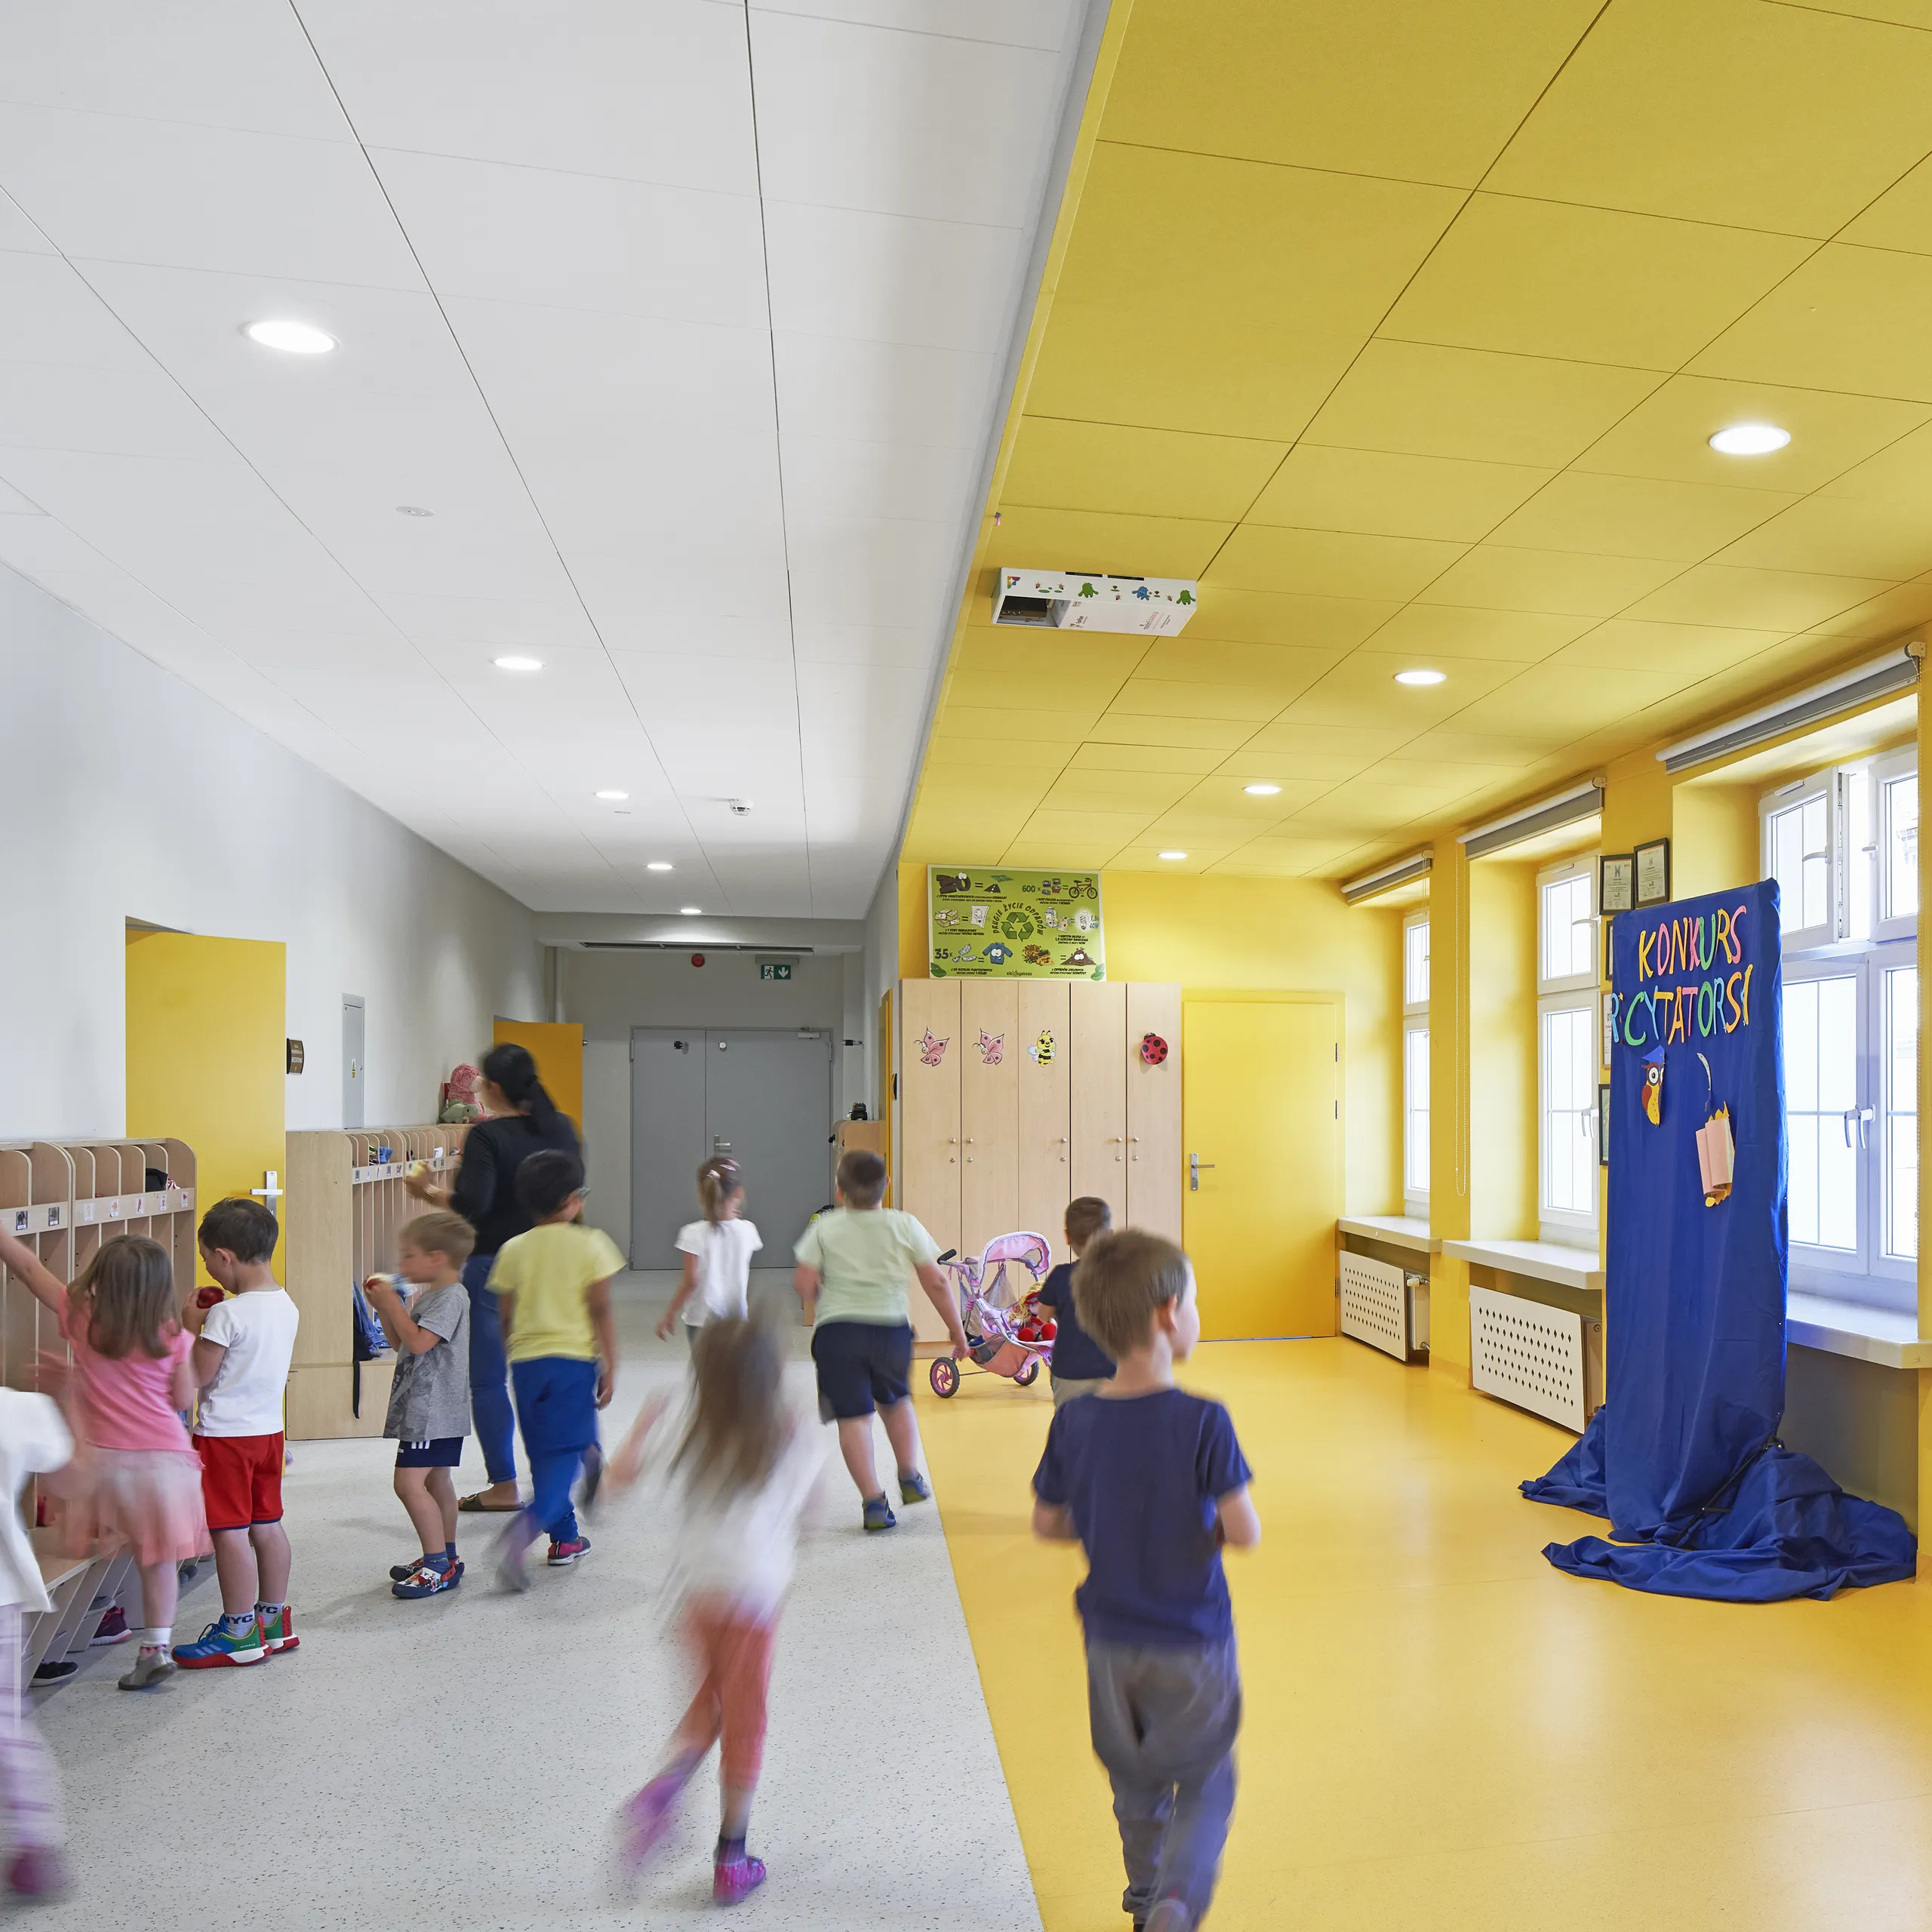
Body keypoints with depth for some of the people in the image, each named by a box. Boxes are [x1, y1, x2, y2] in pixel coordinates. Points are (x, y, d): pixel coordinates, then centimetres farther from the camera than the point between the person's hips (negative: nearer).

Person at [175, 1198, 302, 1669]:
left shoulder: (227, 1316, -21)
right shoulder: (285, 1305, 3)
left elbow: (198, 1377, -13)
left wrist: (193, 1327, 0)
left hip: (227, 1435, -8)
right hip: (269, 1430, 8)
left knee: (230, 1532, 2)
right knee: (267, 1524, 15)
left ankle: (239, 1631, 11)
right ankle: (274, 1620, 25)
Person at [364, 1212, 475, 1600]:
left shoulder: (451, 1296, -16)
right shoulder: (429, 1295, 15)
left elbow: (418, 1342, -26)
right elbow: (400, 1343, 19)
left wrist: (393, 1304, -17)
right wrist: (384, 1308, 7)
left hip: (434, 1411, -11)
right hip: (426, 1408, 11)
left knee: (410, 1482, -13)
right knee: (436, 1481, 17)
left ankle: (439, 1565, -7)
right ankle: (445, 1557, 27)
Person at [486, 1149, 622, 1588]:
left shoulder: (513, 1249, 4)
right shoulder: (590, 1244, -6)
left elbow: (506, 1317, 8)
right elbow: (601, 1311, -7)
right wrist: (610, 1368, -2)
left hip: (526, 1360, 4)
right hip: (573, 1359, -4)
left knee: (544, 1453, 15)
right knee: (566, 1451, 0)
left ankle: (565, 1539, 23)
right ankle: (526, 1526, -24)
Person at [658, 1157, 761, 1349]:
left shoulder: (694, 1234, -14)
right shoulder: (746, 1230, -6)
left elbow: (691, 1281, -15)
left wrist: (669, 1315, -3)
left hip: (702, 1320, -2)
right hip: (737, 1318, 2)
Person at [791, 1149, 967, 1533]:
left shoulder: (824, 1228, -1)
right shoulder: (905, 1225, 1)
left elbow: (804, 1283, -4)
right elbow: (936, 1283, 2)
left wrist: (817, 1305, 19)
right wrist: (956, 1329, 12)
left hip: (837, 1329, -2)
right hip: (892, 1327, 2)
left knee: (853, 1416, 2)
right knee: (896, 1401, 26)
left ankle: (873, 1502, -3)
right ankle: (910, 1478, 23)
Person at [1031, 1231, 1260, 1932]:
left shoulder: (1073, 1421, -11)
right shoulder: (1202, 1422, -23)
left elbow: (1047, 1523, -1)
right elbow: (1244, 1532, -21)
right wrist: (1204, 1527, -1)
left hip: (1111, 1642, 4)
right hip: (1192, 1642, -3)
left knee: (1137, 1786, 25)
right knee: (1206, 1783, 18)